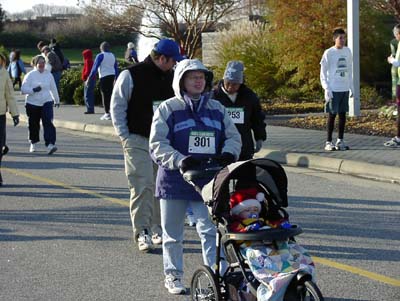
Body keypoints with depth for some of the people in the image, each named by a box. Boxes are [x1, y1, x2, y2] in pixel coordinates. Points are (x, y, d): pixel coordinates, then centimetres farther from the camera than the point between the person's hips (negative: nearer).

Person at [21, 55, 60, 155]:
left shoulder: (48, 75, 4)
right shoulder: (30, 75, -4)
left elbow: (53, 88, 17)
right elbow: (23, 89, -10)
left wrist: (57, 100, 26)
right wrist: (33, 90, -25)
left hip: (46, 102, 1)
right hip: (32, 103, -1)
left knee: (48, 123, -15)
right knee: (33, 124, 9)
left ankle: (50, 145, -25)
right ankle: (33, 143, 31)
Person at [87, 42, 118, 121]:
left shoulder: (100, 56, -7)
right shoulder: (113, 56, 13)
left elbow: (95, 68, -10)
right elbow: (116, 68, 17)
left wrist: (88, 79, -7)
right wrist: (116, 79, 26)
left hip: (104, 76, -6)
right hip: (112, 76, 6)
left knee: (105, 94, -2)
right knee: (110, 94, 13)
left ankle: (107, 113, -3)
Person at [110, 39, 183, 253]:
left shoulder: (171, 77, 9)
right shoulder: (130, 75, -7)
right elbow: (117, 106, -3)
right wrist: (125, 136, -7)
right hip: (138, 140, -5)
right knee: (142, 185, -12)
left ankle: (158, 229, 19)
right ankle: (142, 232, -10)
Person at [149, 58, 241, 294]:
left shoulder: (217, 109, 9)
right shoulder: (168, 109, -4)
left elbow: (233, 137, 13)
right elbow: (158, 146, -9)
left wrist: (228, 154, -10)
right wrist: (180, 161, -24)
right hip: (174, 180, -2)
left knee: (211, 231, -7)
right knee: (173, 233, 10)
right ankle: (173, 276, 25)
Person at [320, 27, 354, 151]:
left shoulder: (347, 51, 9)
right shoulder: (328, 53, -7)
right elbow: (323, 73, -5)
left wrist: (351, 87, 12)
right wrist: (327, 89, -13)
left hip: (345, 89, 5)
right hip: (333, 90, -5)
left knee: (342, 114, 7)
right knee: (332, 114, -2)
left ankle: (340, 140, 15)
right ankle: (328, 142, 4)